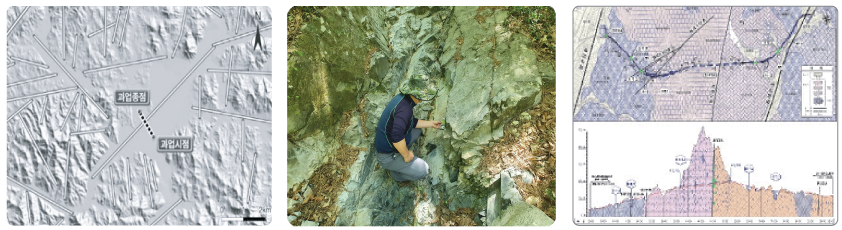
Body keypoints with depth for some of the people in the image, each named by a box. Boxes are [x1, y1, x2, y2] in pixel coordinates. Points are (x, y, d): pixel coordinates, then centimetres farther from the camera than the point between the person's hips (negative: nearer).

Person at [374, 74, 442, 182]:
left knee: (417, 130, 24)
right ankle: (394, 173, 9)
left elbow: (412, 122, 17)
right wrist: (406, 155, -29)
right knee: (423, 171, -11)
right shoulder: (404, 108, -33)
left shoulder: (402, 97, -3)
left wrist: (431, 123, 21)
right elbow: (397, 136, -44)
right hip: (387, 156, -10)